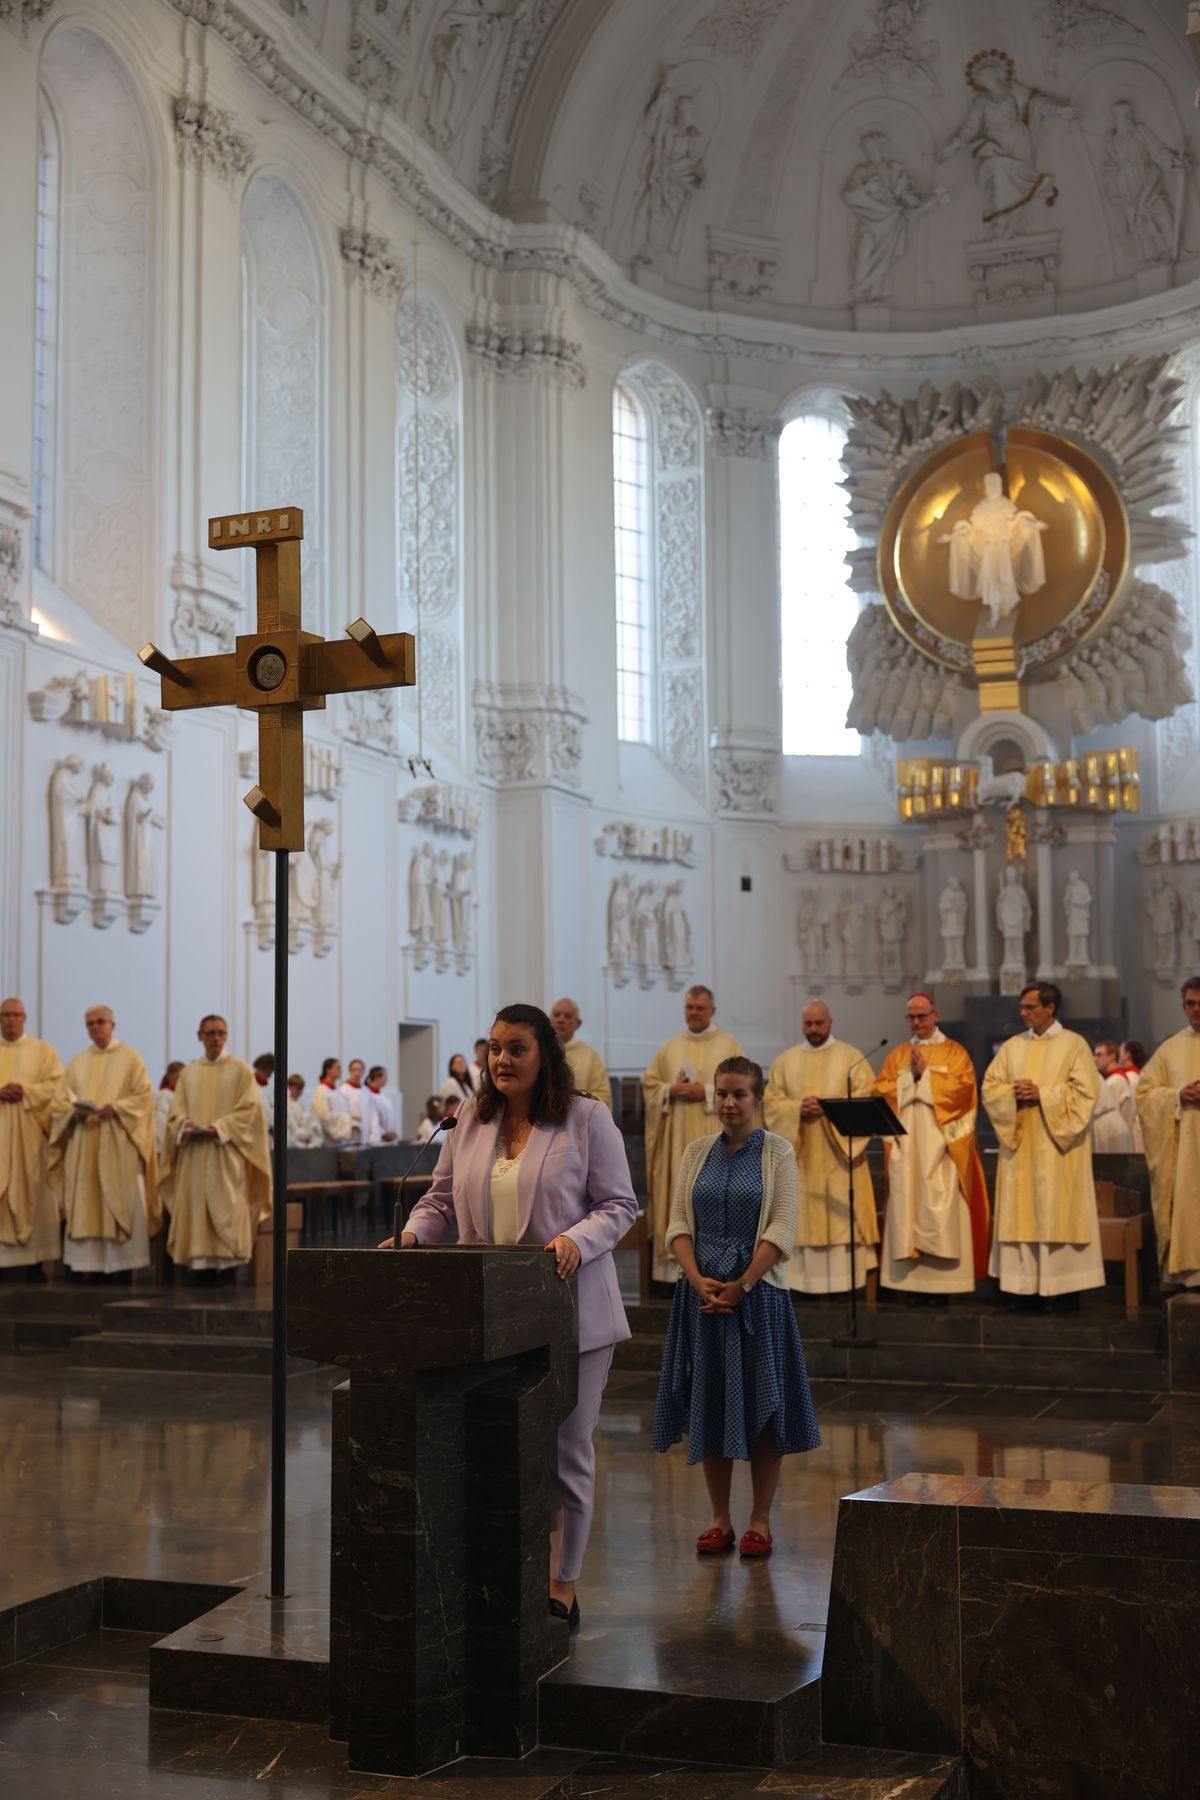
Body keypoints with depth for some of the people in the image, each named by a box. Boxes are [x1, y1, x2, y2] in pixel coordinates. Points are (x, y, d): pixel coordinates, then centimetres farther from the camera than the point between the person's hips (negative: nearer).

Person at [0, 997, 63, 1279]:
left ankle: (34, 1260, -2)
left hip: (29, 1132, -1)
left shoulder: (43, 1051, 9)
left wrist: (25, 1091, -15)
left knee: (31, 1190, -3)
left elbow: (56, 1085, -1)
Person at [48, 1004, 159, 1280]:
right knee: (84, 1201, -2)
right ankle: (88, 1262, 0)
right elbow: (59, 1100, 11)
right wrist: (74, 1111, -10)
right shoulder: (78, 1062, 16)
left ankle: (123, 1263, -6)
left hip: (118, 1142, -4)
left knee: (122, 1202, -7)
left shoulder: (130, 1058, 5)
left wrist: (115, 1107, -17)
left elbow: (144, 1095, -3)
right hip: (83, 1143, 4)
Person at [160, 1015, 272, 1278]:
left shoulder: (241, 1070, 4)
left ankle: (228, 1265, -7)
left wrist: (218, 1127, -15)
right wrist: (185, 1125, -10)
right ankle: (202, 1264, 0)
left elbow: (249, 1109, -4)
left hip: (226, 1152, -3)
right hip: (194, 1155, 3)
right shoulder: (188, 1073, 15)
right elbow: (176, 1111, 12)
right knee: (196, 1208, -2)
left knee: (226, 1208, -9)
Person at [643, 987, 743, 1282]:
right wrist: (671, 1090, -7)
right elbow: (650, 1083, 12)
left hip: (714, 1137, -3)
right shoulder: (670, 1047, 13)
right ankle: (678, 1263, 2)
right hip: (677, 1138, 3)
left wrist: (707, 1092, -14)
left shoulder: (729, 1045, 3)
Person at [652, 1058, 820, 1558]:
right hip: (702, 1293, 3)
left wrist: (741, 1284, -16)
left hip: (758, 1293, -3)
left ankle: (760, 1520, 12)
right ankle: (720, 1518, 16)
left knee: (761, 1405, 2)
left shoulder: (777, 1152, -1)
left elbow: (781, 1230, -8)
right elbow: (678, 1225, 4)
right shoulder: (696, 1152, 8)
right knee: (708, 1404, 6)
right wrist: (699, 1280, -11)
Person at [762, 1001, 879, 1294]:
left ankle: (843, 1279, -4)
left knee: (841, 1213, -5)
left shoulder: (851, 1058, 5)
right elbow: (771, 1102, 5)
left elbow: (864, 1099, -4)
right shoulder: (785, 1061, 12)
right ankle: (803, 1278, 3)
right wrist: (798, 1108, -14)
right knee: (803, 1216, 0)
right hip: (799, 1153, 2)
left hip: (838, 1152, -2)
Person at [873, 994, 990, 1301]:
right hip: (906, 1144, 3)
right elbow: (882, 1091, 5)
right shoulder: (897, 1055, 16)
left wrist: (924, 1075, -8)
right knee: (907, 1203, -3)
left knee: (941, 1204, -9)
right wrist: (910, 1075, -8)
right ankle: (912, 1279, -1)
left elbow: (961, 1088, -8)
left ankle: (942, 1280, -7)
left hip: (941, 1146, -3)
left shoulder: (954, 1052, 7)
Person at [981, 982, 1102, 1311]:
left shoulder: (1073, 1044, 0)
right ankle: (1027, 1286, 4)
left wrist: (1042, 1094, -15)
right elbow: (990, 1086, 8)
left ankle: (1064, 1287, -1)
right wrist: (1014, 1093, -11)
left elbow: (1085, 1091, -8)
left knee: (1058, 1211, -5)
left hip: (1057, 1146, -4)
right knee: (1022, 1211, 1)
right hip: (1019, 1142, 4)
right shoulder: (1012, 1046, 12)